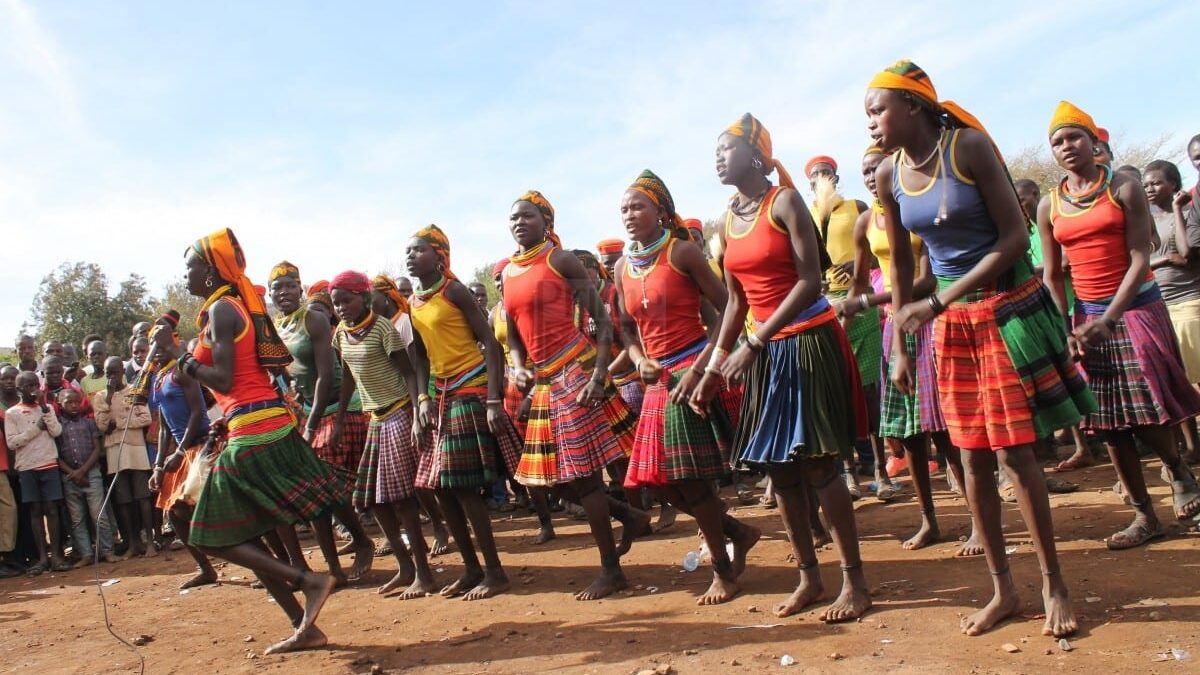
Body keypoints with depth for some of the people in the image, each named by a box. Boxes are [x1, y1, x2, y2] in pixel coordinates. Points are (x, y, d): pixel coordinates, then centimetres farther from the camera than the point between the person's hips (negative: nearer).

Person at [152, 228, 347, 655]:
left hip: (252, 433, -9)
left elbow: (224, 380, -16)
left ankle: (309, 580, -6)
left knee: (214, 539, 0)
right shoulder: (242, 305, 18)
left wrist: (177, 354, -6)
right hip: (273, 426, 9)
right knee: (242, 535, 14)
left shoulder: (219, 310, -9)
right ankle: (304, 627, 15)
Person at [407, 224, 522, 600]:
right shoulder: (414, 302, 12)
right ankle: (472, 568, 22)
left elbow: (490, 344, -13)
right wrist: (424, 398, 3)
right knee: (441, 487, 9)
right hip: (441, 395, 8)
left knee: (464, 487, -9)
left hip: (471, 391, -8)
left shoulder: (455, 291, -9)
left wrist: (494, 401, -21)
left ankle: (495, 573, 4)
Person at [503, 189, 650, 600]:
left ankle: (611, 570, 9)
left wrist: (599, 373, -21)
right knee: (554, 475, 10)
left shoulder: (560, 260, -6)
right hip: (544, 381, 8)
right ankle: (629, 516, 29)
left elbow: (601, 320, -11)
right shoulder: (508, 274, 14)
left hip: (575, 370, -8)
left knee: (581, 470, -5)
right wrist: (519, 368, -1)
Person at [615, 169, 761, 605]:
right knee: (657, 478, 5)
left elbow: (726, 309, -10)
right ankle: (738, 532, 26)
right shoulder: (623, 268, 10)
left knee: (692, 477, -6)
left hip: (696, 372, -7)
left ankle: (723, 570, 15)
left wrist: (699, 368, -18)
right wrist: (639, 360, -2)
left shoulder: (681, 251, -7)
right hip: (660, 380, 7)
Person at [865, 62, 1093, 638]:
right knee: (973, 456, 7)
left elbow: (1015, 237, -15)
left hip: (1009, 306, -5)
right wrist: (900, 346, 7)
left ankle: (1053, 585, 15)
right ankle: (1003, 588, 20)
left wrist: (938, 302, -21)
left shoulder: (969, 145, -14)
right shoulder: (888, 176, 1)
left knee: (1014, 451, -4)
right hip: (953, 324, 5)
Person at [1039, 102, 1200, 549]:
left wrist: (1110, 318, -20)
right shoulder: (1049, 206, 5)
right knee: (1108, 424, 3)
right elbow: (1051, 275, 7)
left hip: (1136, 309, -3)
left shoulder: (1123, 188, -3)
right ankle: (1145, 516, 14)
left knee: (1145, 414, -8)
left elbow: (1140, 257, -10)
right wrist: (1066, 327, -5)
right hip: (1086, 317, 3)